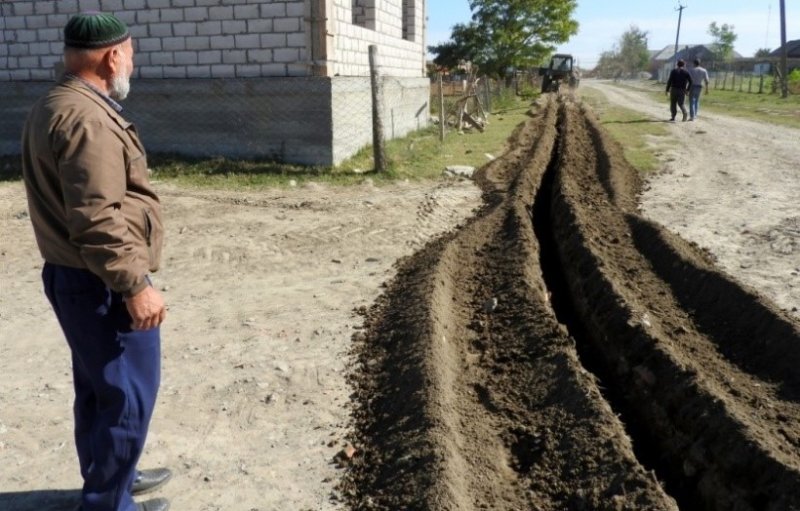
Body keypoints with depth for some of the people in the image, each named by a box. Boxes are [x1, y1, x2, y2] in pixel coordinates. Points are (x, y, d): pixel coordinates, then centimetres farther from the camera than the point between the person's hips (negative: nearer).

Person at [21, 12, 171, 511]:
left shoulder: (54, 107, 14)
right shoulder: (86, 118, -21)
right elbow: (97, 218, -27)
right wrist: (135, 285, -23)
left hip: (76, 278, 11)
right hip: (102, 287, -11)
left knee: (98, 390, 21)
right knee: (127, 397, 2)